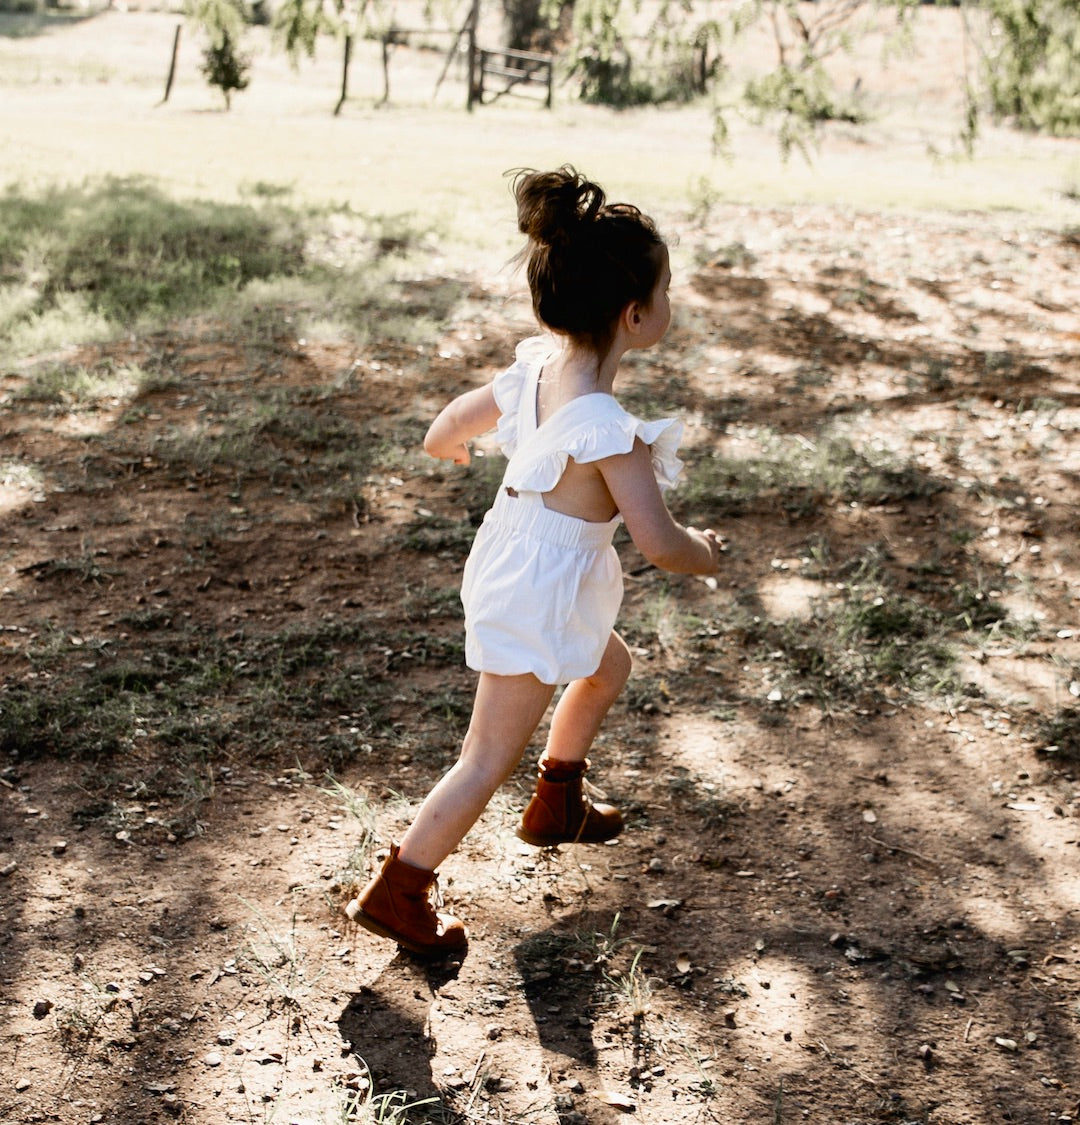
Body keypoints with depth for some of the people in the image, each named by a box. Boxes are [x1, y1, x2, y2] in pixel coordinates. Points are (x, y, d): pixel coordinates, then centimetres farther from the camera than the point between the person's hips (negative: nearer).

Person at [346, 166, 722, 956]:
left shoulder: (534, 369, -7)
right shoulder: (607, 429, -31)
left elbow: (442, 436, 5)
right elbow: (660, 544, -30)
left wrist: (458, 444, 30)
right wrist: (705, 553, -7)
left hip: (509, 567, 9)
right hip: (540, 602, -9)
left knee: (609, 665, 31)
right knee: (491, 760, 4)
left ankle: (558, 805, 49)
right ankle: (397, 893, 15)